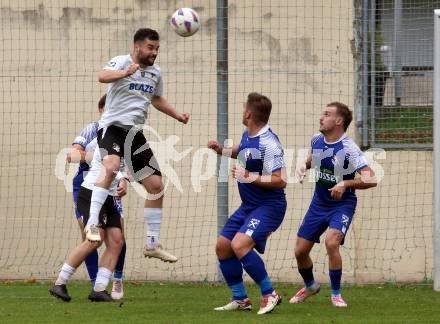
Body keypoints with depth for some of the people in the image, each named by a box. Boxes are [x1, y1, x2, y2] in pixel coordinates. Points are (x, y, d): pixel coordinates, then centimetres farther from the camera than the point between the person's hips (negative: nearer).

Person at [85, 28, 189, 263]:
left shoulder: (155, 72, 14)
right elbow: (103, 76, -31)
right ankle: (92, 224, -33)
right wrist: (125, 73, -50)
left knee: (156, 185, 4)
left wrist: (178, 115, 21)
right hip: (112, 126, -7)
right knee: (111, 167, -36)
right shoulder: (121, 61, -8)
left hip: (135, 132, 7)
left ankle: (152, 244, 16)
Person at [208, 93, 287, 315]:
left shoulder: (268, 143, -22)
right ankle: (240, 299, 18)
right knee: (222, 246, 8)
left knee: (239, 244, -27)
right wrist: (222, 150, 15)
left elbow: (280, 181, -26)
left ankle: (269, 294, -14)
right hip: (248, 205, 10)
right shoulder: (247, 136, 6)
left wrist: (249, 177, -27)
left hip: (269, 206, -10)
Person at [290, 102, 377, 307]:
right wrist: (304, 167, 2)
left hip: (342, 204, -6)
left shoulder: (348, 149, -22)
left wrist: (345, 184, -36)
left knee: (331, 242, -30)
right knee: (300, 251, 6)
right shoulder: (317, 140, -3)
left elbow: (371, 179, -26)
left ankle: (336, 294, -12)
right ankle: (310, 286, 37)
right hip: (319, 203, 6)